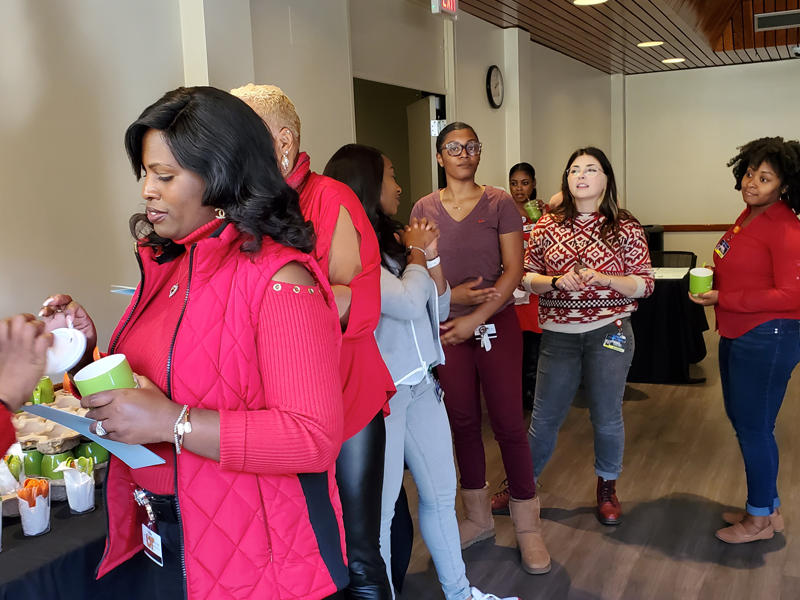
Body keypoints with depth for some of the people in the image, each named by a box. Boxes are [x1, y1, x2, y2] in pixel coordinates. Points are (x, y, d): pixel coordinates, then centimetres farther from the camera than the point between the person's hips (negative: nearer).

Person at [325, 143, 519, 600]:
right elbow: (409, 303, -23)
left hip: (420, 384, 9)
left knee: (441, 494, 19)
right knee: (379, 508, 4)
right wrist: (417, 254, -6)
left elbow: (439, 309, 13)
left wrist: (430, 254, -1)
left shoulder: (391, 241, 8)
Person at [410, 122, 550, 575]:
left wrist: (475, 319, -15)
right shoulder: (424, 209, 4)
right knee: (463, 422, 10)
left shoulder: (500, 204, -2)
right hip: (447, 328, 2)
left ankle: (528, 526, 15)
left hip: (497, 323, -2)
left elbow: (513, 270, -7)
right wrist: (453, 294, -15)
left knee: (508, 422, -1)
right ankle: (479, 517, 28)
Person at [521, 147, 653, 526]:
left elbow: (645, 284, -3)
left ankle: (607, 488, 33)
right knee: (545, 416, 10)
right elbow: (527, 277, 4)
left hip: (608, 333, -1)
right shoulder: (548, 225, 2)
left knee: (607, 417, 11)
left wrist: (601, 279, -18)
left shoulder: (625, 228, -2)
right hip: (558, 335, 1)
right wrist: (557, 282, -15)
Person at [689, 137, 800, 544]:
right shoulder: (749, 216, 10)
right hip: (737, 336, 10)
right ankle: (767, 508, 34)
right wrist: (711, 283, 5)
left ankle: (760, 519, 20)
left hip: (766, 338, -10)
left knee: (754, 427, 2)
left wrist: (724, 300, -20)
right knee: (742, 421, 18)